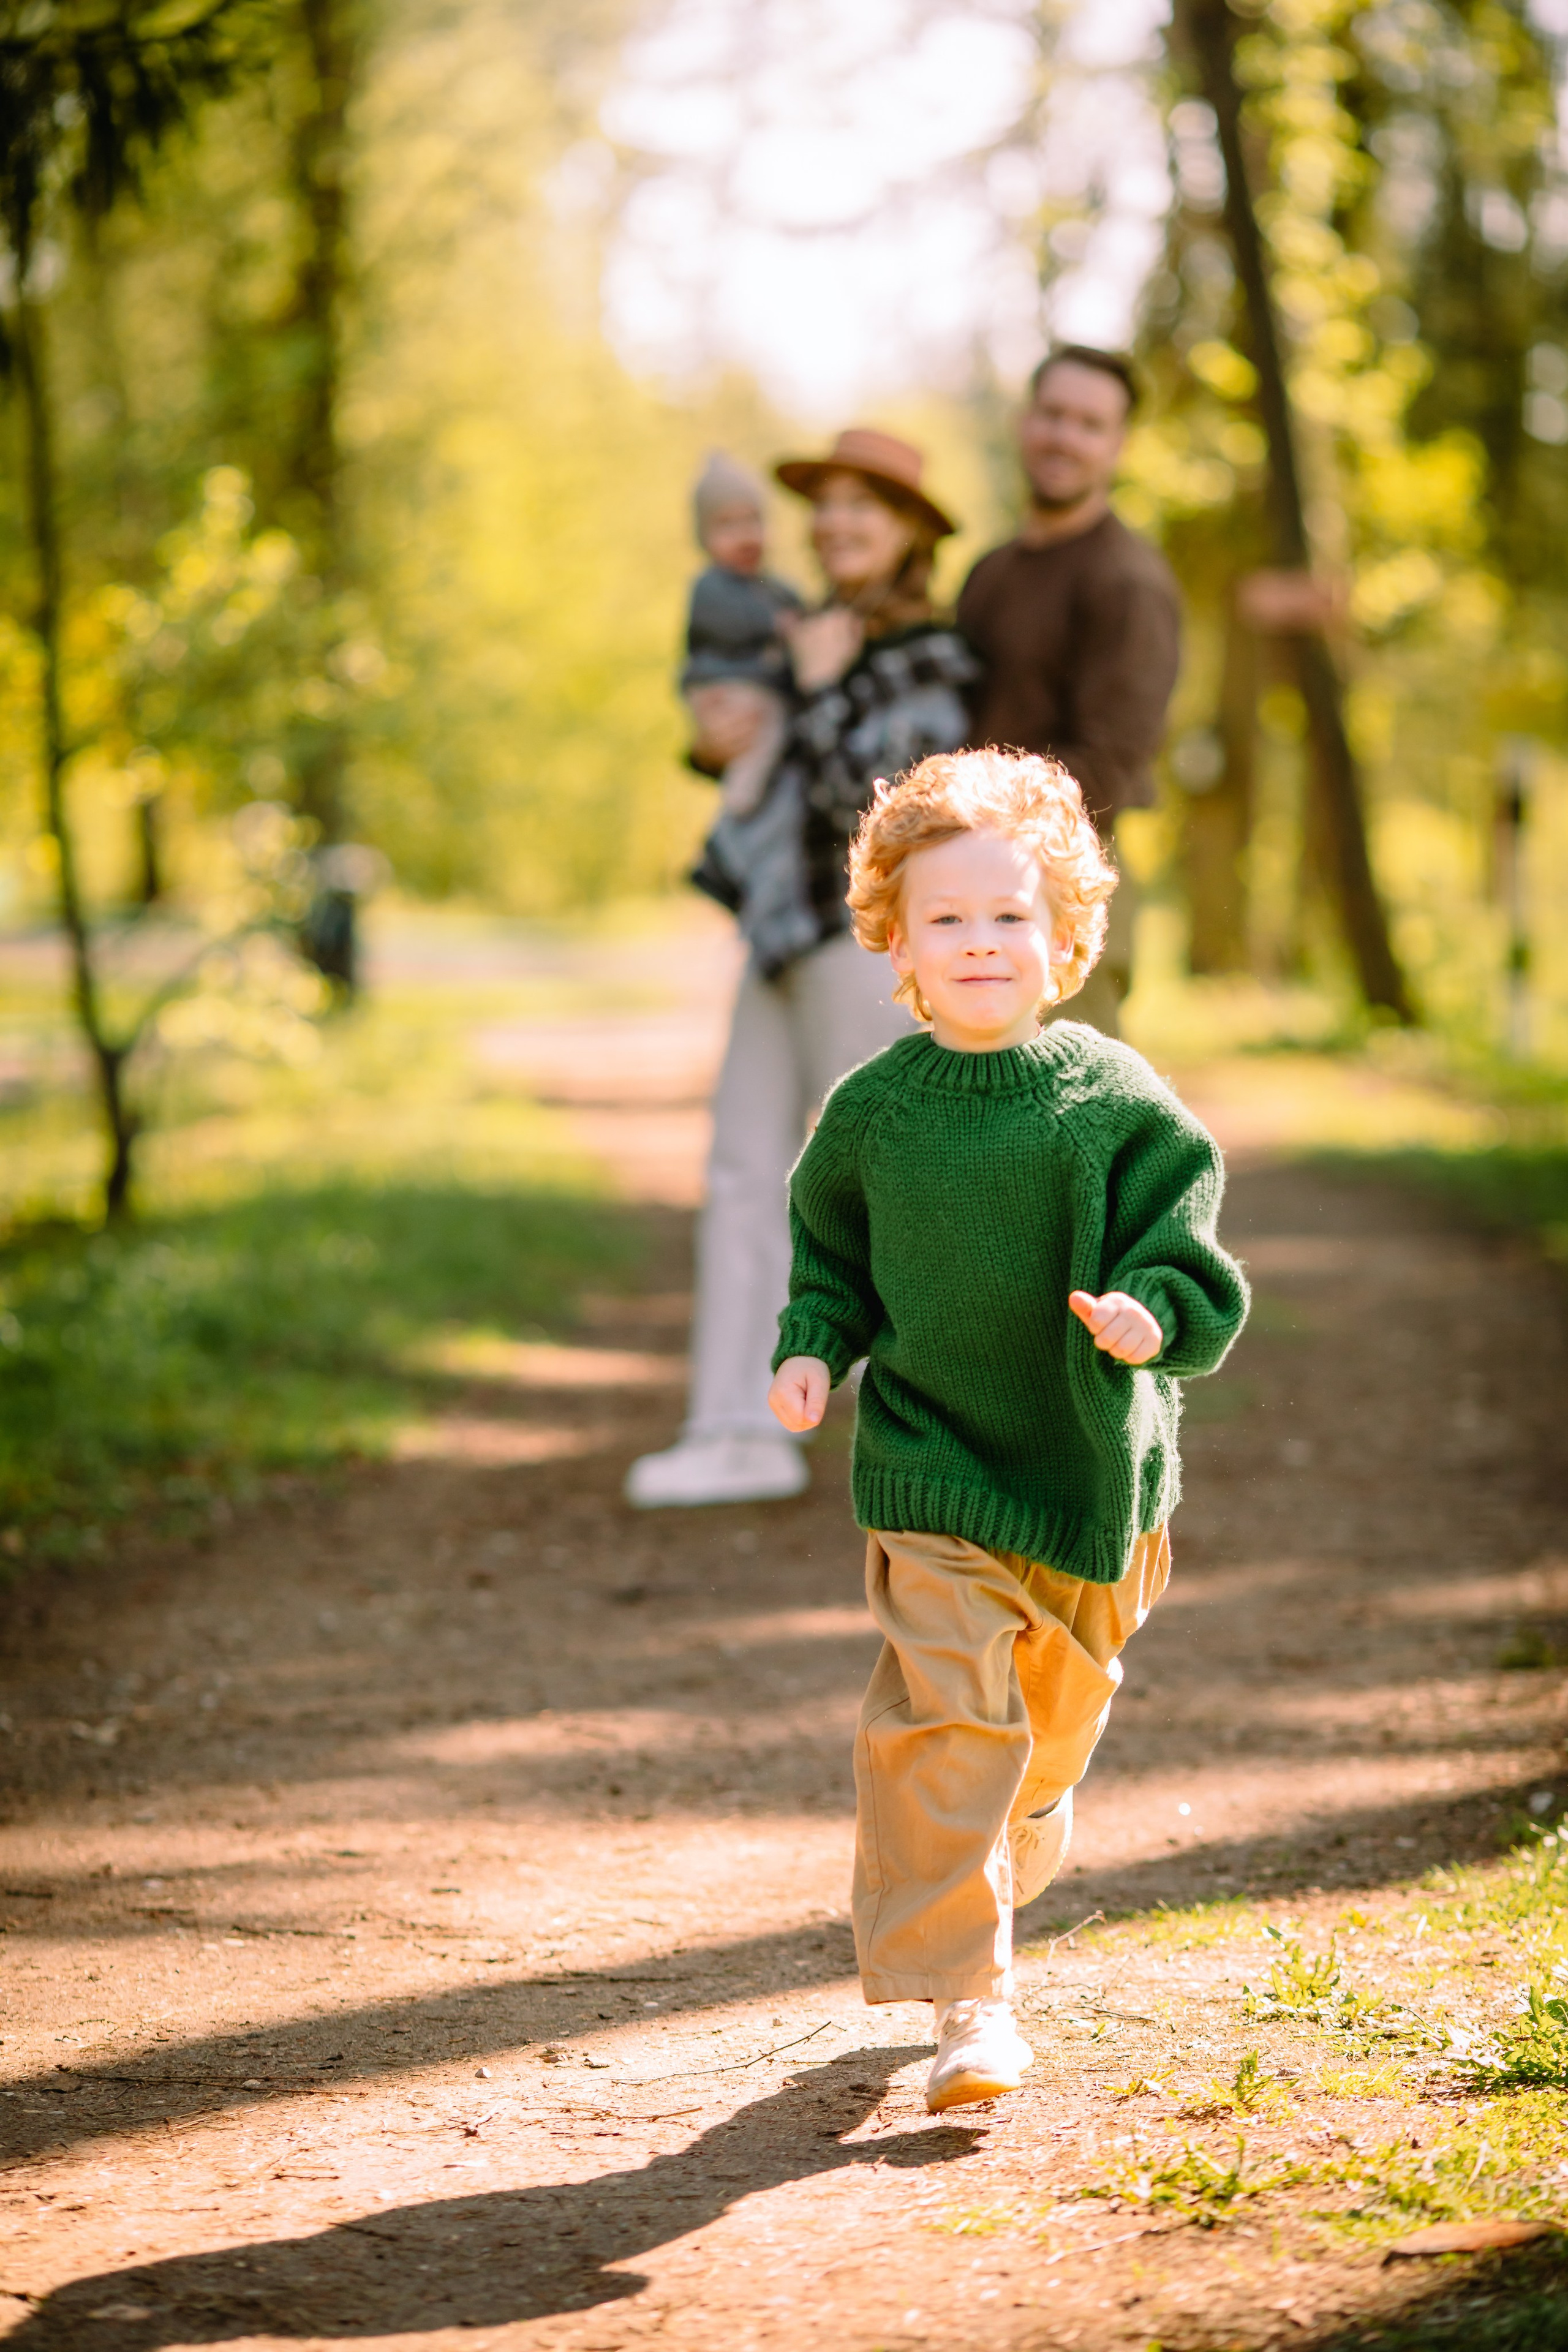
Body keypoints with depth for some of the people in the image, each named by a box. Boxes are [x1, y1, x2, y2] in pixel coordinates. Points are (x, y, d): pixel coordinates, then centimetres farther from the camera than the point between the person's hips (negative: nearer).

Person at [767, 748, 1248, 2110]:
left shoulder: (1114, 1101, -7)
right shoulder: (872, 1110, -3)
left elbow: (1186, 1258, -4)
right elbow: (834, 1255, 12)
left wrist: (1150, 1316, -25)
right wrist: (813, 1346, -5)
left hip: (1093, 1469, 1)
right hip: (930, 1472, -1)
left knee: (1055, 1719, 19)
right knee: (944, 1719, -13)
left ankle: (992, 1879, 48)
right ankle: (966, 1996, -7)